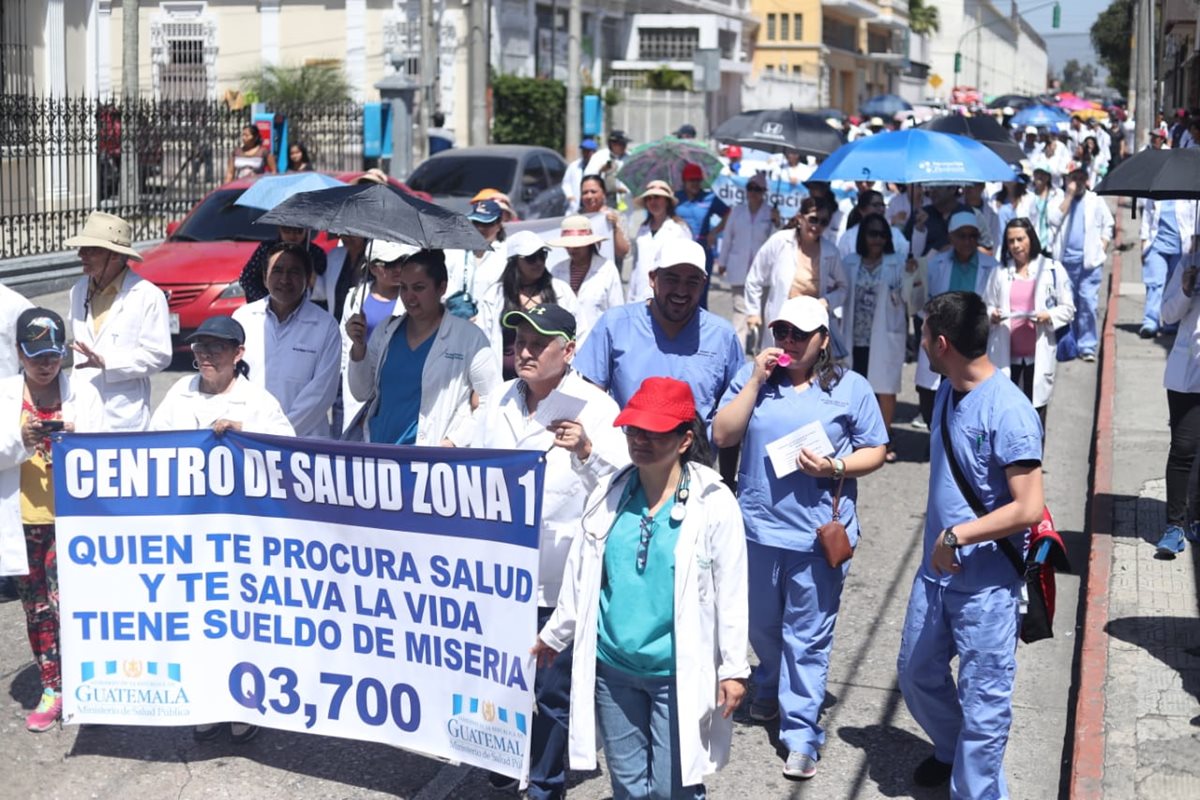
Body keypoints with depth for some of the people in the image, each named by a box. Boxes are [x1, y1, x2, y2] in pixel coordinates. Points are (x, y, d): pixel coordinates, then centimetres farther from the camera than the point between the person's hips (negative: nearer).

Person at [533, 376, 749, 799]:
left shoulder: (714, 504, -9)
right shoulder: (608, 496, 2)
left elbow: (731, 591, -7)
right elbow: (580, 579, 13)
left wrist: (733, 667, -7)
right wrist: (553, 636, 20)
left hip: (677, 674, -4)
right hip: (612, 669, 4)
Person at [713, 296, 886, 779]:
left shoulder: (850, 388, 0)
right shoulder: (752, 377, 4)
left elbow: (875, 450, 2)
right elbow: (723, 436, -6)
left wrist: (837, 468, -16)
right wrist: (756, 380, -12)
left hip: (818, 534, -3)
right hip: (758, 526, 3)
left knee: (808, 637, 0)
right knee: (763, 627, 20)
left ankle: (801, 732, 6)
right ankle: (770, 690, 46)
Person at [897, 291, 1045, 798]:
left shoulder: (1008, 412, -23)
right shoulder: (948, 391, 3)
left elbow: (1030, 509, -25)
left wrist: (957, 535, -21)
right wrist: (939, 543, 15)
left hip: (987, 583, -9)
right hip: (937, 569, 9)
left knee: (982, 701, 3)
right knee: (917, 673, 23)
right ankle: (951, 751, 47)